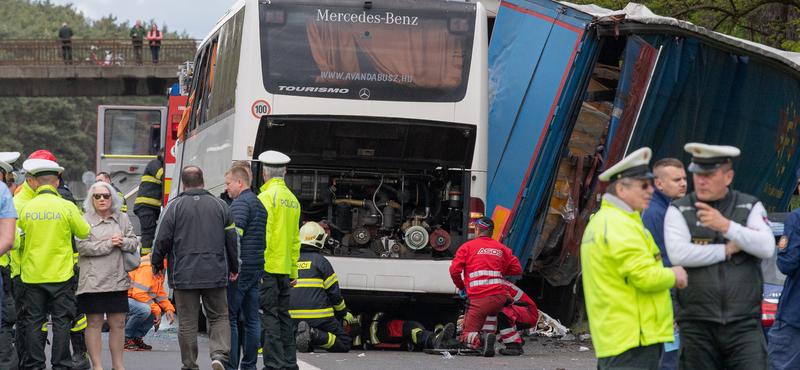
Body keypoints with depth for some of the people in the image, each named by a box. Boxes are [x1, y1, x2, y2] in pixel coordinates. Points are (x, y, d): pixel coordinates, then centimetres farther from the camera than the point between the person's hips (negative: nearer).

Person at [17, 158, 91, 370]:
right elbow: (85, 233, 3)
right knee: (61, 321, 5)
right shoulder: (67, 207, -8)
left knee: (34, 321, 8)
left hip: (32, 274, 2)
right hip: (60, 274, -2)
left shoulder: (26, 208, -2)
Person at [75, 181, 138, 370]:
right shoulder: (85, 220, 1)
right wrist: (108, 244, -13)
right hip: (93, 281, -4)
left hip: (118, 280, 4)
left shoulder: (122, 218, 14)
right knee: (94, 323, -1)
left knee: (118, 323, 6)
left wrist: (123, 242, -9)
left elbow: (134, 243, 12)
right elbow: (83, 247, -10)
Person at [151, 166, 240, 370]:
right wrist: (234, 268, 23)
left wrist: (157, 264, 13)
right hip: (215, 274, 2)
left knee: (187, 322, 5)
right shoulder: (220, 206, 5)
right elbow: (233, 239, 10)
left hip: (184, 275, -2)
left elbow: (163, 239, -3)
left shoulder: (174, 206, -3)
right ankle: (219, 353, -13)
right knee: (219, 317, 9)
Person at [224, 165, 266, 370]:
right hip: (257, 269, 9)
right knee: (251, 319, 9)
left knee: (229, 317, -7)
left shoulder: (240, 203, -11)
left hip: (239, 269, -9)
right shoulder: (259, 204, 19)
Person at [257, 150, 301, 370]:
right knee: (283, 315, 12)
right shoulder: (292, 200, 15)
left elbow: (263, 235, -17)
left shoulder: (267, 197, -10)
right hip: (284, 267, 8)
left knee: (270, 316, -7)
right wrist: (293, 271, 21)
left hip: (267, 267, -8)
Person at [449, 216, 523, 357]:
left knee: (467, 337, 3)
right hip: (499, 296, 3)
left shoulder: (468, 246, 8)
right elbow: (517, 269, 19)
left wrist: (461, 287, 17)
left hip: (478, 299, -3)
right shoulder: (502, 249, 18)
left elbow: (454, 270, -1)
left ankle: (481, 339, -31)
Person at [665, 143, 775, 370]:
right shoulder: (678, 211, 5)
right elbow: (678, 254, -11)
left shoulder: (751, 208, 9)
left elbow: (766, 247, -8)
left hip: (744, 325, 0)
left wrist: (726, 226, -20)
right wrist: (728, 249, -7)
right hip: (697, 327, 0)